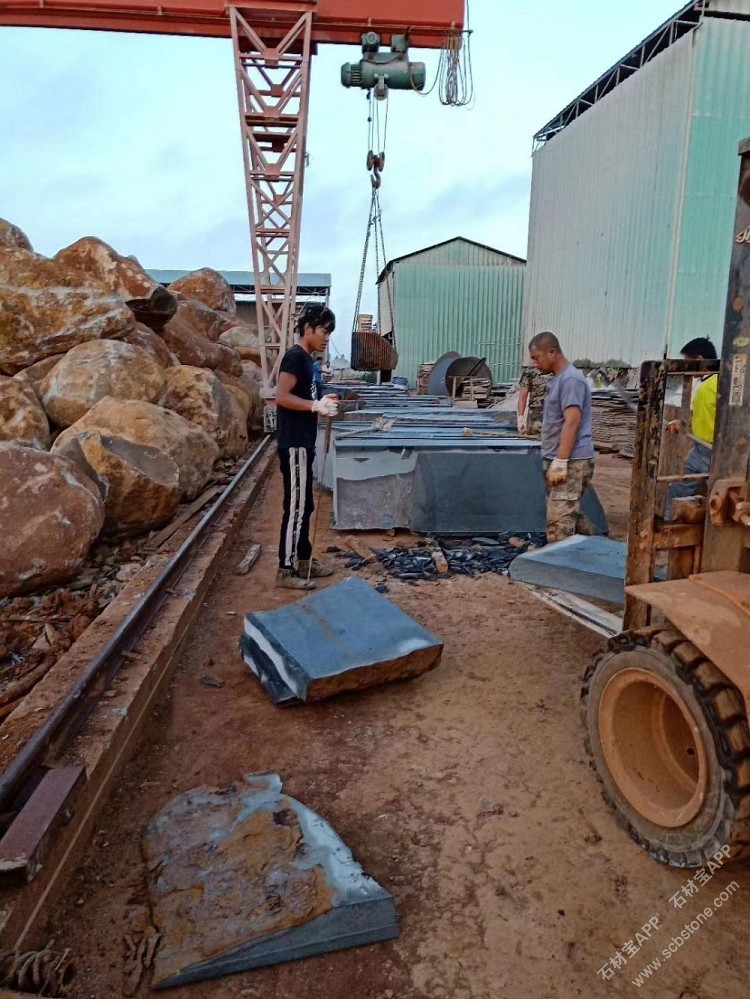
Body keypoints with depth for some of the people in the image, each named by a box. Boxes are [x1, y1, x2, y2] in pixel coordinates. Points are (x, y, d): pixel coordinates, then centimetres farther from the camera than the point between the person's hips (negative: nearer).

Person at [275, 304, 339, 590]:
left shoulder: (306, 359, 17)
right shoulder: (295, 356, -13)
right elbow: (282, 397, -21)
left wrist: (322, 404, 10)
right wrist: (316, 405, -20)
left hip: (303, 443, 10)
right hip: (294, 444, -10)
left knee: (305, 505, 15)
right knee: (296, 507, -6)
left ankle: (304, 560, 26)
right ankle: (285, 570, 1)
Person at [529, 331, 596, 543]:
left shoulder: (570, 379, -14)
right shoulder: (558, 379, 17)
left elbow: (572, 422, -22)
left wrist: (560, 461, -26)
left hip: (571, 462, -10)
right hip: (561, 460, 10)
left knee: (559, 521, -10)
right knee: (571, 515, 18)